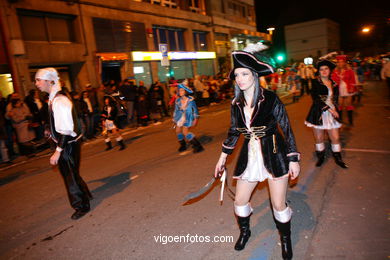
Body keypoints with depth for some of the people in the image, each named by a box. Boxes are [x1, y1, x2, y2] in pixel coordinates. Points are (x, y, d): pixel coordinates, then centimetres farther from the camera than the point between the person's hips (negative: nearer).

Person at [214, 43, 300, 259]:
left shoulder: (271, 99, -13)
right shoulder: (236, 104, -1)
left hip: (274, 155, -4)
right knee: (240, 201, 12)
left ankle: (286, 239, 36)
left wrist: (293, 160, -8)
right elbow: (233, 132, 10)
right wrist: (223, 157, 12)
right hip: (249, 155, 4)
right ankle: (244, 231, 42)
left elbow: (287, 129, -8)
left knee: (278, 204, 6)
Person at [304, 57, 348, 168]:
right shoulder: (315, 83, -3)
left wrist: (334, 110, -7)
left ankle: (338, 158, 23)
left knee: (335, 138, 4)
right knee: (319, 138, 6)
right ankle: (320, 157, 25)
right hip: (318, 114, -3)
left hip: (331, 114, 3)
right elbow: (315, 98, -13)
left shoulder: (334, 84, 10)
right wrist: (328, 108, -18)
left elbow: (336, 100, 13)